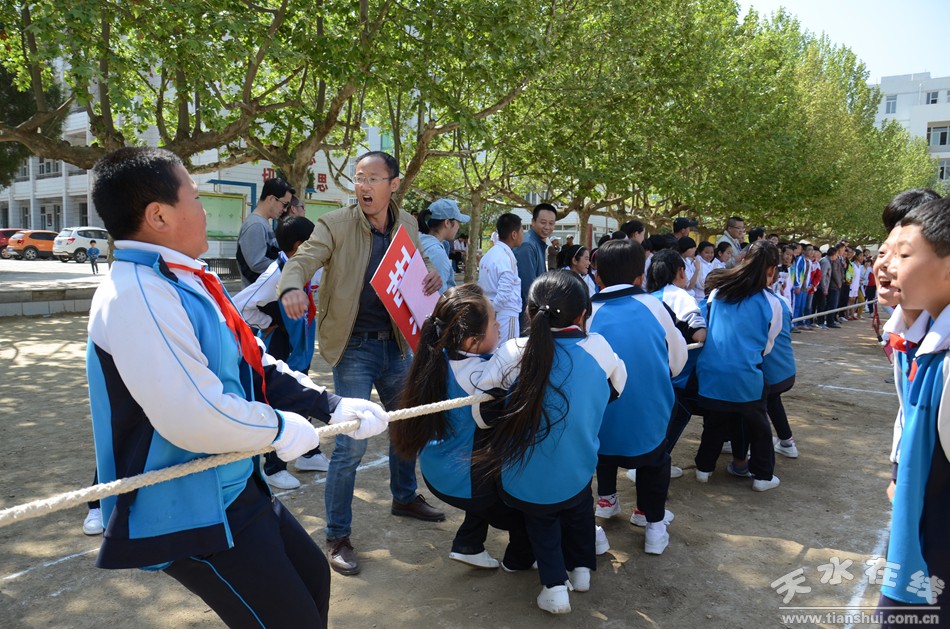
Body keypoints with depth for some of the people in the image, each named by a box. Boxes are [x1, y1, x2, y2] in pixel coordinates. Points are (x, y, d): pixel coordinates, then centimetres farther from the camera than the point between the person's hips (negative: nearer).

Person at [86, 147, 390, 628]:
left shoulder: (183, 282, 6)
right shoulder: (137, 295, -26)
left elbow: (253, 365, 11)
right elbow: (195, 419, -33)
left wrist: (331, 404, 3)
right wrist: (280, 428, -16)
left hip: (232, 489, 10)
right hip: (189, 512, -10)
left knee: (311, 576, 25)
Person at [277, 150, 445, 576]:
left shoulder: (407, 225, 4)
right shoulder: (335, 225, -11)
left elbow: (420, 263, 17)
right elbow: (302, 260, -21)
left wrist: (433, 276, -7)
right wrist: (292, 287, -45)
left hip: (396, 343, 6)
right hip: (354, 346, -6)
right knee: (351, 443, -7)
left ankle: (405, 497, 46)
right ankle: (337, 537, 10)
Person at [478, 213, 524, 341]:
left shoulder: (489, 254, 10)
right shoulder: (507, 257, -16)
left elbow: (482, 286, 13)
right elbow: (504, 293, -21)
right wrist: (491, 310, -7)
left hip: (491, 315, 8)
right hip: (506, 315, -8)